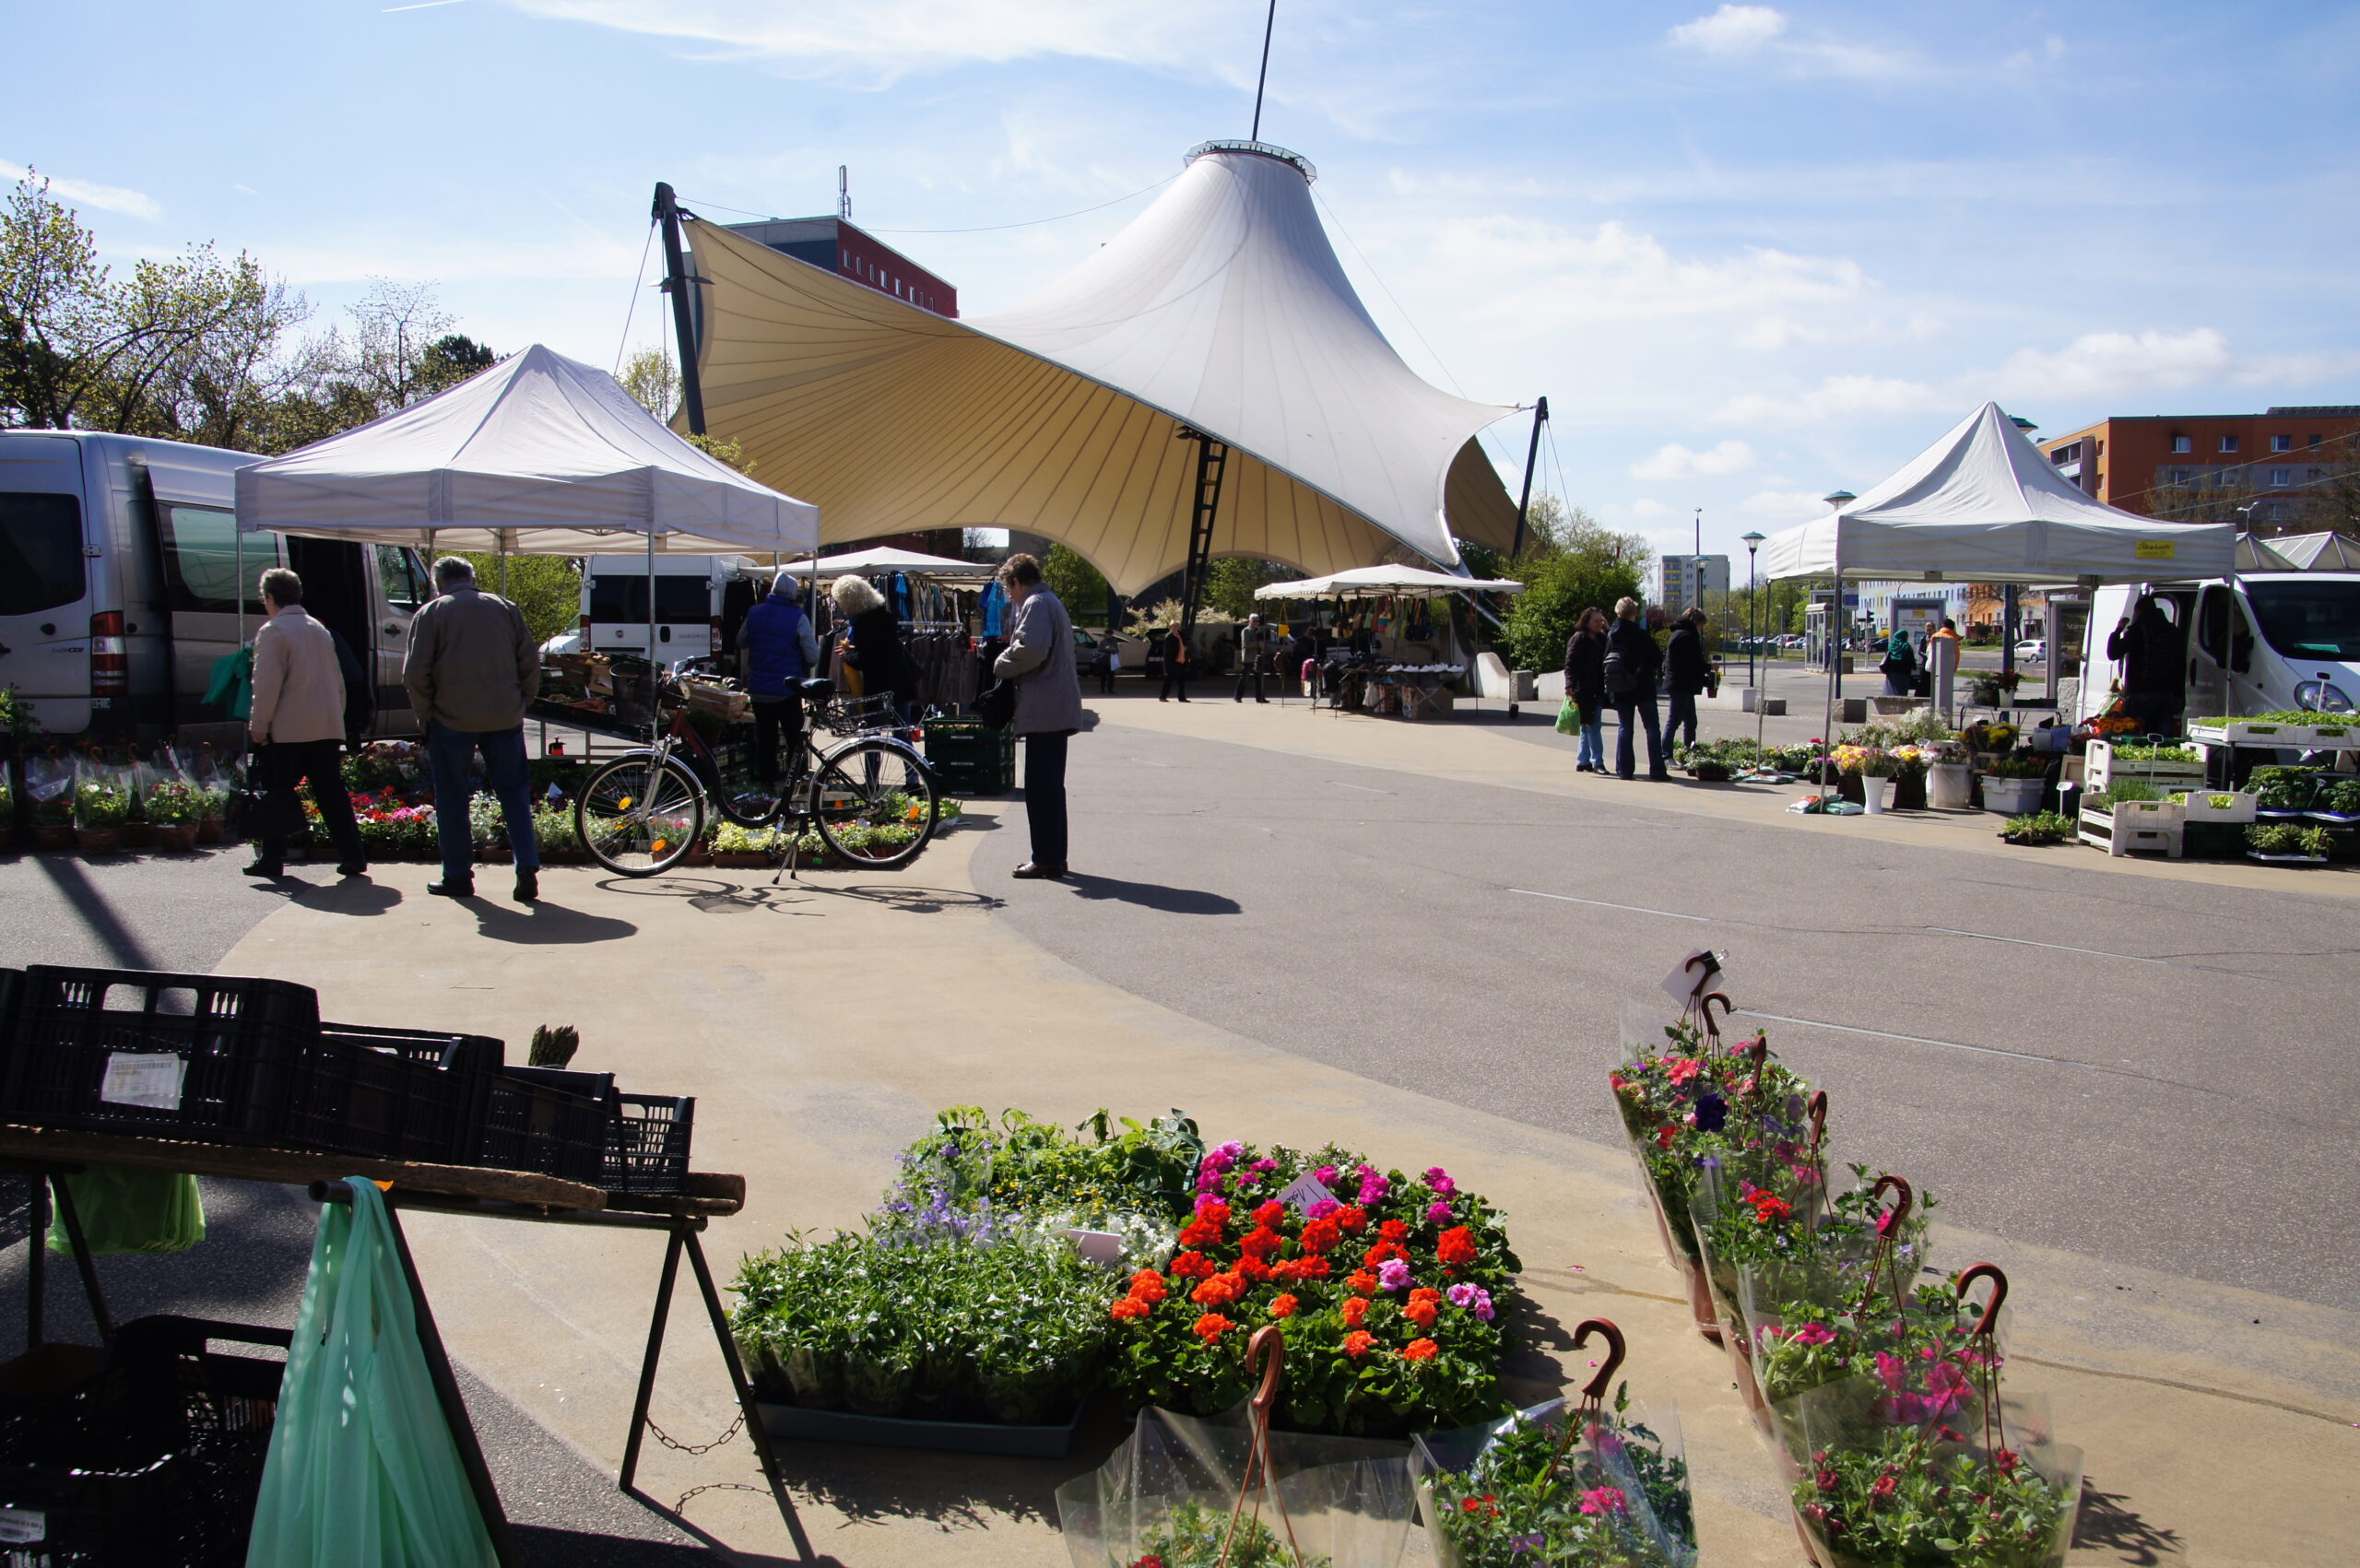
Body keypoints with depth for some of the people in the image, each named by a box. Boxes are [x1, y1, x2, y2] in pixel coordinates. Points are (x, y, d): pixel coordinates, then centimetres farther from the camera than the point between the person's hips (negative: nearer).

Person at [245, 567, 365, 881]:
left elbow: (267, 684, -12)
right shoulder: (320, 630, 16)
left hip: (287, 730, -6)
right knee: (332, 793, 8)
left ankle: (271, 858, 5)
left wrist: (259, 725, -7)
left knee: (277, 795, 2)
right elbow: (337, 680, 19)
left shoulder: (273, 631, -7)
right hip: (327, 727, 6)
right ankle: (351, 856, 4)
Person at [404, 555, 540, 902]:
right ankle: (527, 869, -1)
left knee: (452, 798, 8)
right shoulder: (505, 608, 10)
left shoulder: (431, 613, 0)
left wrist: (425, 712, 4)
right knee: (514, 792, 9)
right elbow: (530, 661, 8)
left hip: (453, 719, -3)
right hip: (505, 718, 3)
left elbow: (415, 672, -6)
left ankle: (458, 876, 12)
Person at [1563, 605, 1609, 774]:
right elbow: (1570, 664, -12)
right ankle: (1597, 761, -4)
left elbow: (1606, 663, 16)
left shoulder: (1602, 639, 14)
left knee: (1589, 727, 10)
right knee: (1593, 726, -7)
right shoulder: (1578, 639, -7)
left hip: (1597, 691, 7)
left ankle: (1582, 762, 16)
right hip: (1584, 690, -7)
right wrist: (1570, 686, -22)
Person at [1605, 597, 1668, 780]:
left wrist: (1609, 690, 13)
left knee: (1624, 728, 9)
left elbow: (1606, 661, 4)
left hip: (1620, 691, 4)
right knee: (1652, 728, 3)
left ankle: (1624, 769, 6)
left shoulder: (1611, 636, 0)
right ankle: (1656, 769, 0)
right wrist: (1655, 669, 12)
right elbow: (1657, 657, -9)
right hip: (1643, 688, -4)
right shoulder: (1640, 635, -13)